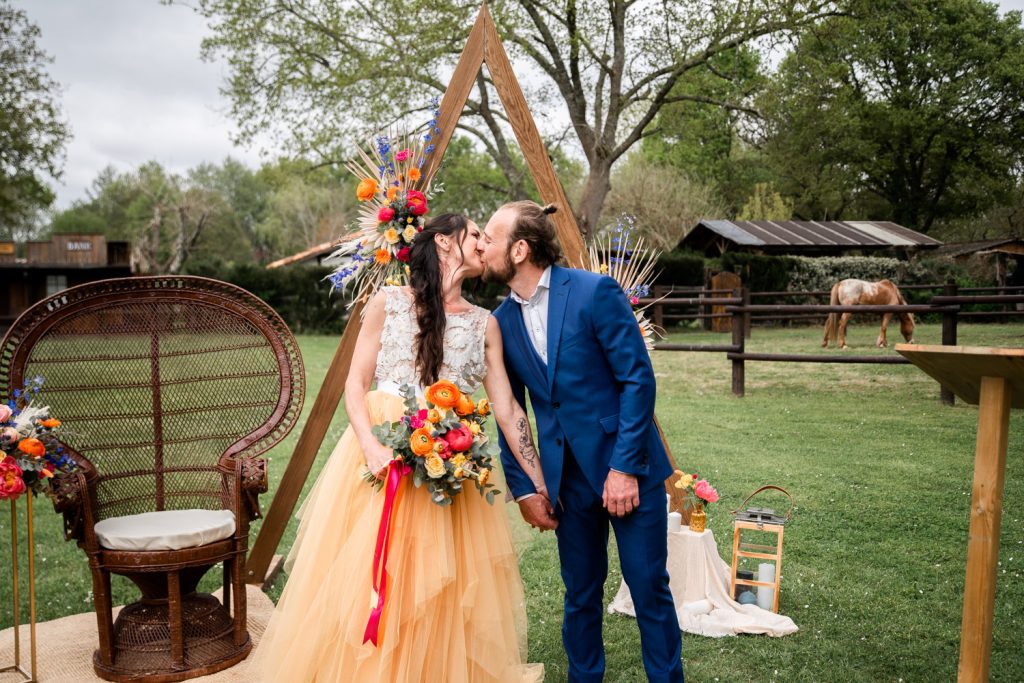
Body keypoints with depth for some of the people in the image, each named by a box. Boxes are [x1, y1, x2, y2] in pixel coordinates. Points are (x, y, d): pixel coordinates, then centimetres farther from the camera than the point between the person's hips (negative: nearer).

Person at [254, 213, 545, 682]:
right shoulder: (388, 303, 2)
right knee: (364, 579, 2)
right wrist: (370, 445, -17)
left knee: (443, 588, 5)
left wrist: (541, 485, 5)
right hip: (381, 450, -2)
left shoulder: (484, 324, 8)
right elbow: (355, 383, 0)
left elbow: (507, 410, 7)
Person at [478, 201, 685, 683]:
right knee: (580, 593, 14)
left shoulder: (595, 292, -13)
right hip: (567, 475, 5)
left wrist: (624, 468, -16)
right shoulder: (503, 321, 3)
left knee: (650, 588, 4)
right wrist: (522, 486, 4)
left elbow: (638, 380, -13)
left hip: (627, 467, -4)